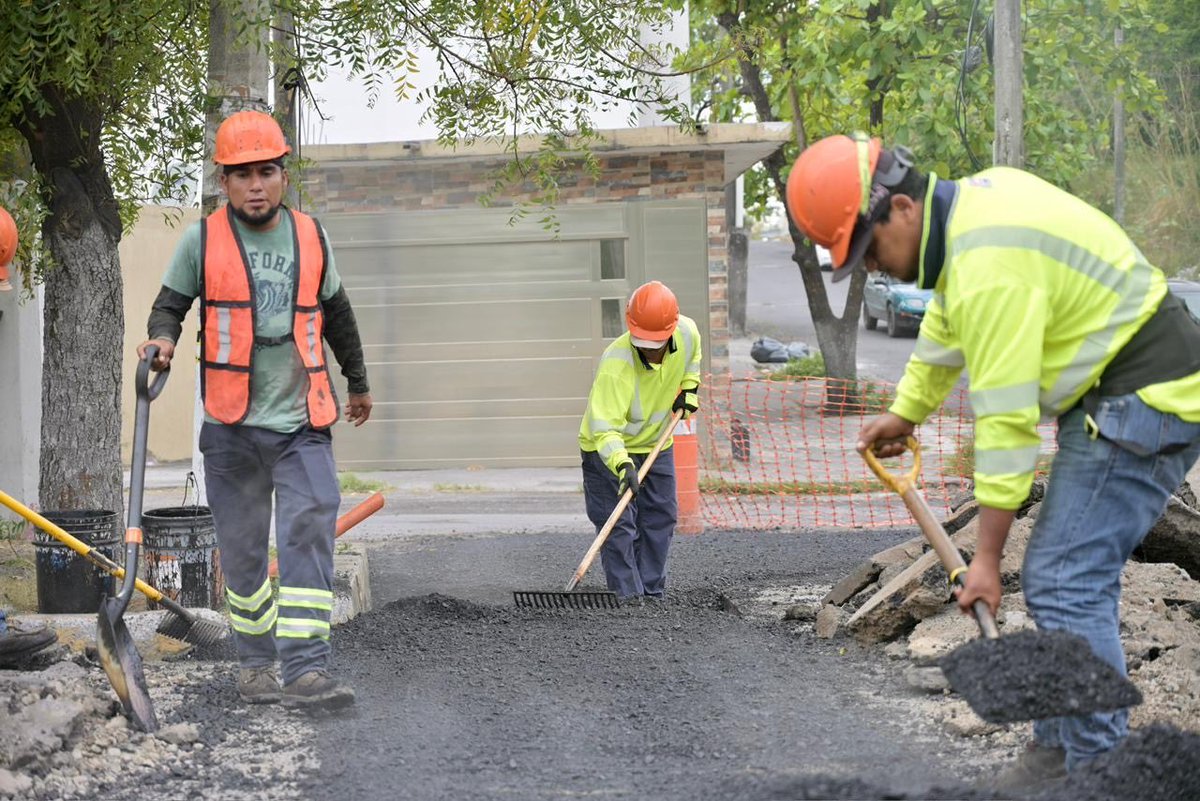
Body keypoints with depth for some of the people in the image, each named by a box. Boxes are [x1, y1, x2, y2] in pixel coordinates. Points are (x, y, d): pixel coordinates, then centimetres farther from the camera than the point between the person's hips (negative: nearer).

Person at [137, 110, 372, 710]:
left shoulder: (310, 238, 9)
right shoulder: (202, 240, 1)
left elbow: (336, 315, 23)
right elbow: (170, 303, 8)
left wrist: (358, 383, 34)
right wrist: (162, 339, -16)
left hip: (303, 423, 1)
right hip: (232, 425, -1)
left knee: (309, 534, -13)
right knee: (243, 548, 6)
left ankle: (305, 670, -18)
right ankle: (256, 663, 21)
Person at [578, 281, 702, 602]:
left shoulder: (687, 332, -19)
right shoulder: (616, 364, -37)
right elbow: (604, 427, -41)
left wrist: (689, 387, 1)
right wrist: (623, 465, -54)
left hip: (657, 443, 6)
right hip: (609, 449, -6)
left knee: (660, 520, 9)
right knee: (618, 525, -11)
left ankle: (652, 595, 19)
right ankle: (628, 597, -7)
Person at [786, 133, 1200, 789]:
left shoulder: (991, 265, -26)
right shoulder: (973, 198, 6)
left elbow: (1006, 418, -23)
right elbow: (947, 327, 25)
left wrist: (986, 556, -18)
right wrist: (905, 413, 38)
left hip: (1145, 402, -11)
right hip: (1115, 395, 11)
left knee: (1066, 584, -11)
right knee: (1060, 579, 14)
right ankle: (1058, 752, 22)